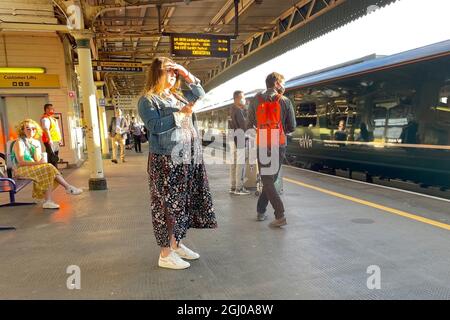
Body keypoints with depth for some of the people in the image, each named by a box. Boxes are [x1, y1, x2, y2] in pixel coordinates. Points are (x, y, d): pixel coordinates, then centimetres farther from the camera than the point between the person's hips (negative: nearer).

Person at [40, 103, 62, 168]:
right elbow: (46, 129, -22)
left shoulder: (52, 118, 21)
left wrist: (59, 139, 24)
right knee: (51, 158, -12)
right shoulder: (45, 118, -10)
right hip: (50, 141, -10)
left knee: (55, 158, 14)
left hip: (56, 141, 10)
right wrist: (49, 140, -28)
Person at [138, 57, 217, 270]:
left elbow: (200, 92, 28)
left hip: (187, 159, 8)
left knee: (183, 204, 13)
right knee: (167, 206, -3)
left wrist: (185, 73, 15)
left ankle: (176, 245, 27)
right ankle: (165, 254, 7)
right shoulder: (148, 100, -5)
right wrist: (180, 114, -15)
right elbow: (154, 126, -18)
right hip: (165, 161, -8)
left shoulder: (178, 96, 18)